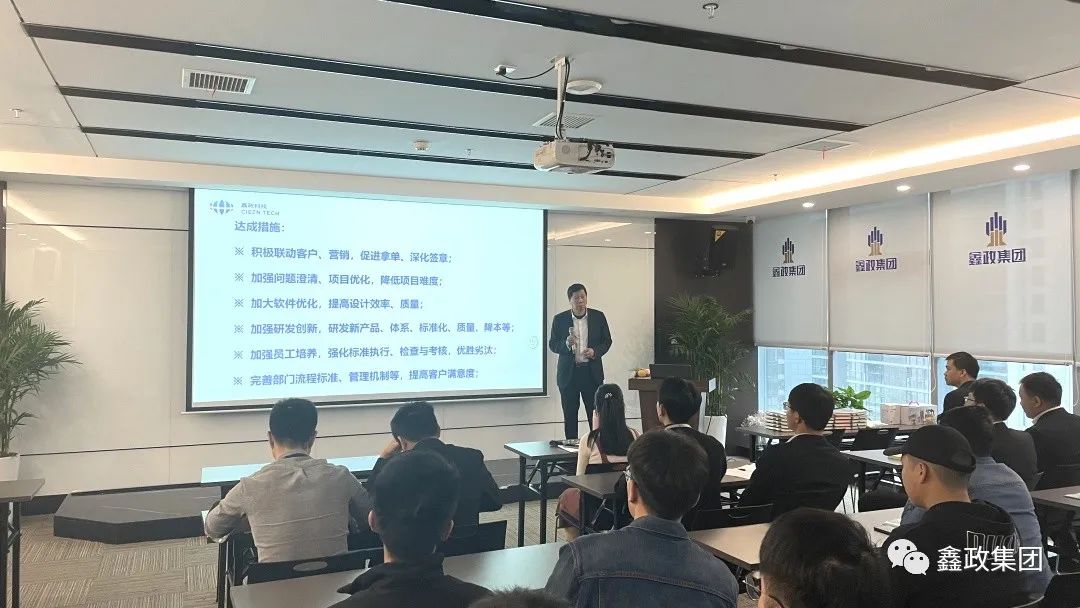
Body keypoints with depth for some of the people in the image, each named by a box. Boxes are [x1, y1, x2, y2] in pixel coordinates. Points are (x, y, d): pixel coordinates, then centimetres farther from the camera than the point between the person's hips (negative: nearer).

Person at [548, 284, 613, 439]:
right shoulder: (559, 319, -1)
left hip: (592, 372, 0)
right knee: (570, 417, 7)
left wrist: (595, 351, -12)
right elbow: (552, 344, 2)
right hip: (568, 374, 0)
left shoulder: (598, 317, 1)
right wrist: (566, 344, -19)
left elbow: (607, 341, 8)